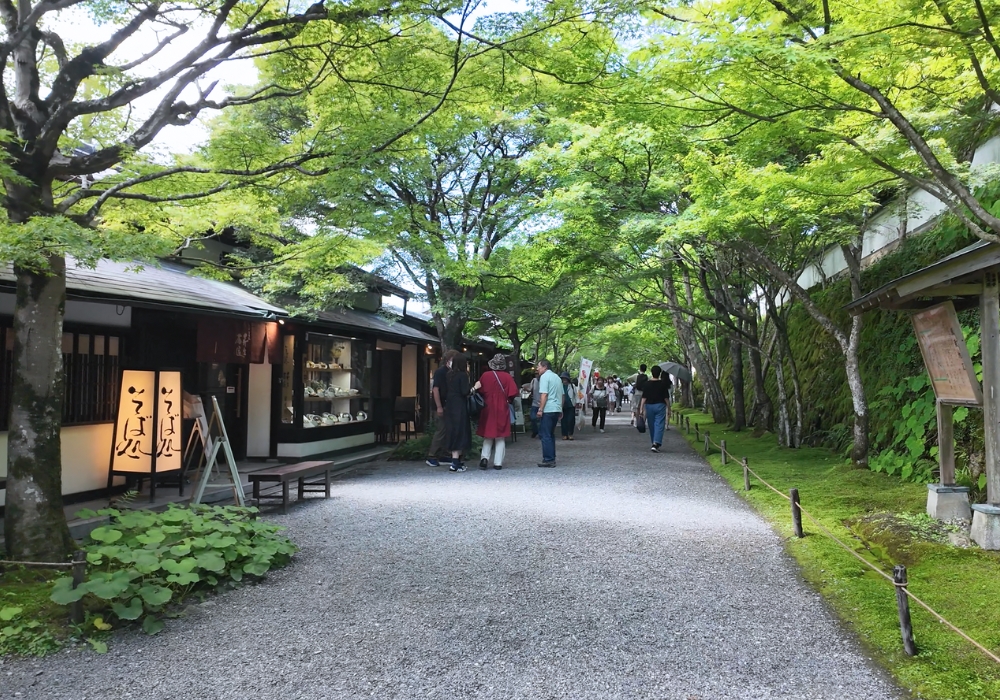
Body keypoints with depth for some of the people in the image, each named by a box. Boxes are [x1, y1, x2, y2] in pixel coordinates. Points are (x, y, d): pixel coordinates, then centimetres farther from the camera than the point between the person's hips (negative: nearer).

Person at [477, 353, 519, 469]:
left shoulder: (485, 375, -4)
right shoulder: (507, 377, -8)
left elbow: (480, 391, 2)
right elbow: (513, 393, -10)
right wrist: (507, 400, 9)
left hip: (488, 409, 1)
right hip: (502, 410, -1)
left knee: (488, 436, 13)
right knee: (500, 437, 7)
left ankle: (484, 457, -5)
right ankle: (498, 463, 5)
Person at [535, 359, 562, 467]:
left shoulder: (544, 377, -8)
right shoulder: (557, 377, 19)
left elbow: (544, 394, -16)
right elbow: (561, 395, 22)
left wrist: (540, 409, -16)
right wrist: (560, 411, 26)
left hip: (548, 410, -9)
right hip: (557, 409, 9)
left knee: (545, 435, -5)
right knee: (551, 434, 15)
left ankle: (548, 459, -8)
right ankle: (552, 458, 16)